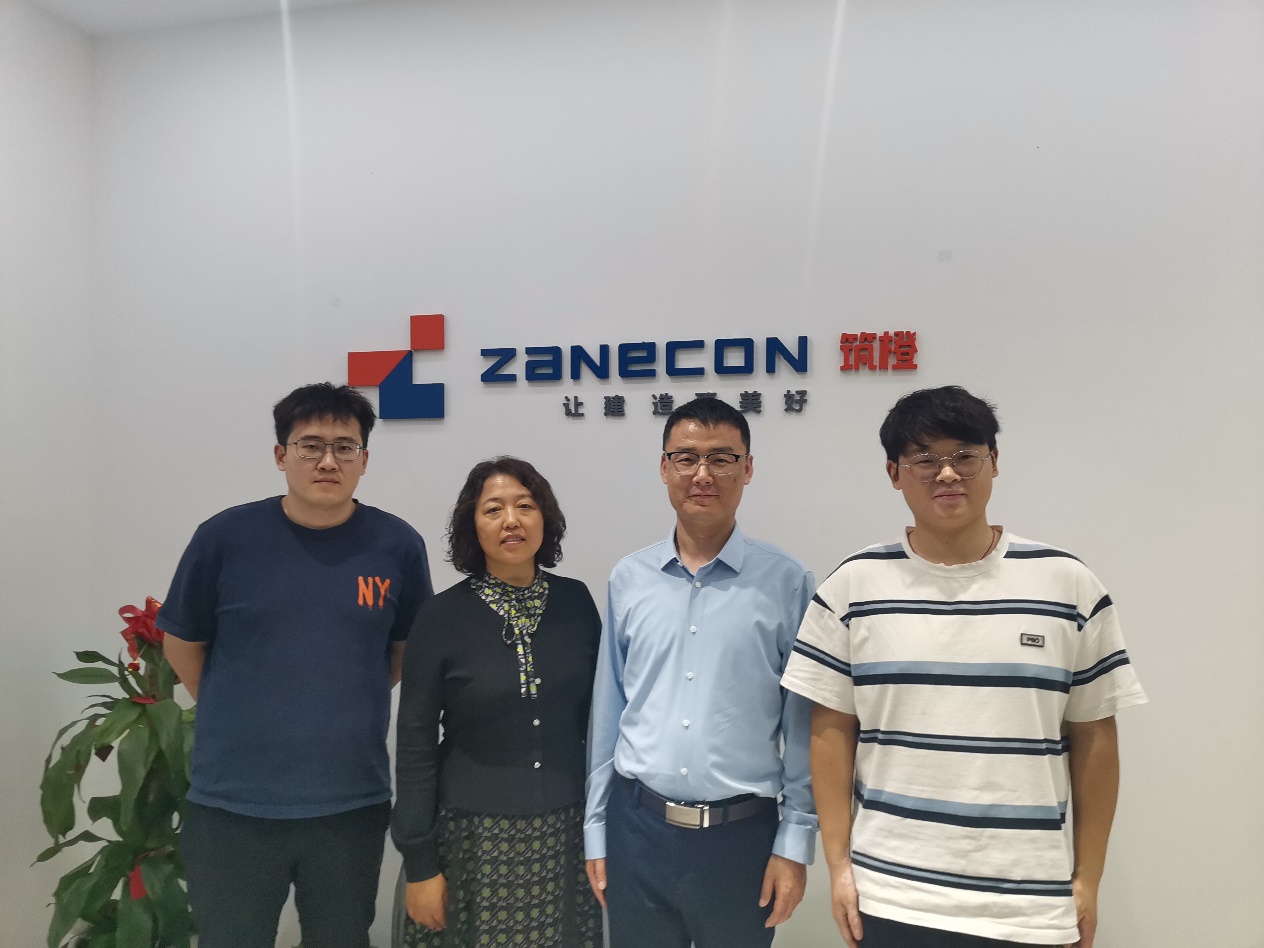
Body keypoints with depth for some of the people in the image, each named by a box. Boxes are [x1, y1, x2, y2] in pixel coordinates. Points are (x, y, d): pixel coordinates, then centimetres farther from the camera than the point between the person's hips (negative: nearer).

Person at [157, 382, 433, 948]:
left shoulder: (398, 546, -5)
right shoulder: (225, 537, -7)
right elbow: (182, 644, 7)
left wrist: (349, 708, 8)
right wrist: (242, 717, 9)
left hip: (353, 804, 1)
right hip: (231, 804, 0)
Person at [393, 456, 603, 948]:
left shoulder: (575, 601, -2)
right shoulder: (442, 616, -9)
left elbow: (597, 715, 7)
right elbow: (415, 746, -6)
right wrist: (419, 863, -6)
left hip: (565, 834, 3)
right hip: (472, 835, -2)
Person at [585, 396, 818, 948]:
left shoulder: (786, 582, -7)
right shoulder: (628, 579, 0)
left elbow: (803, 725, -4)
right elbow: (607, 712, 5)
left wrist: (795, 840, -4)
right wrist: (596, 828, 8)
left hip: (742, 834, -2)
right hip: (638, 826, 2)